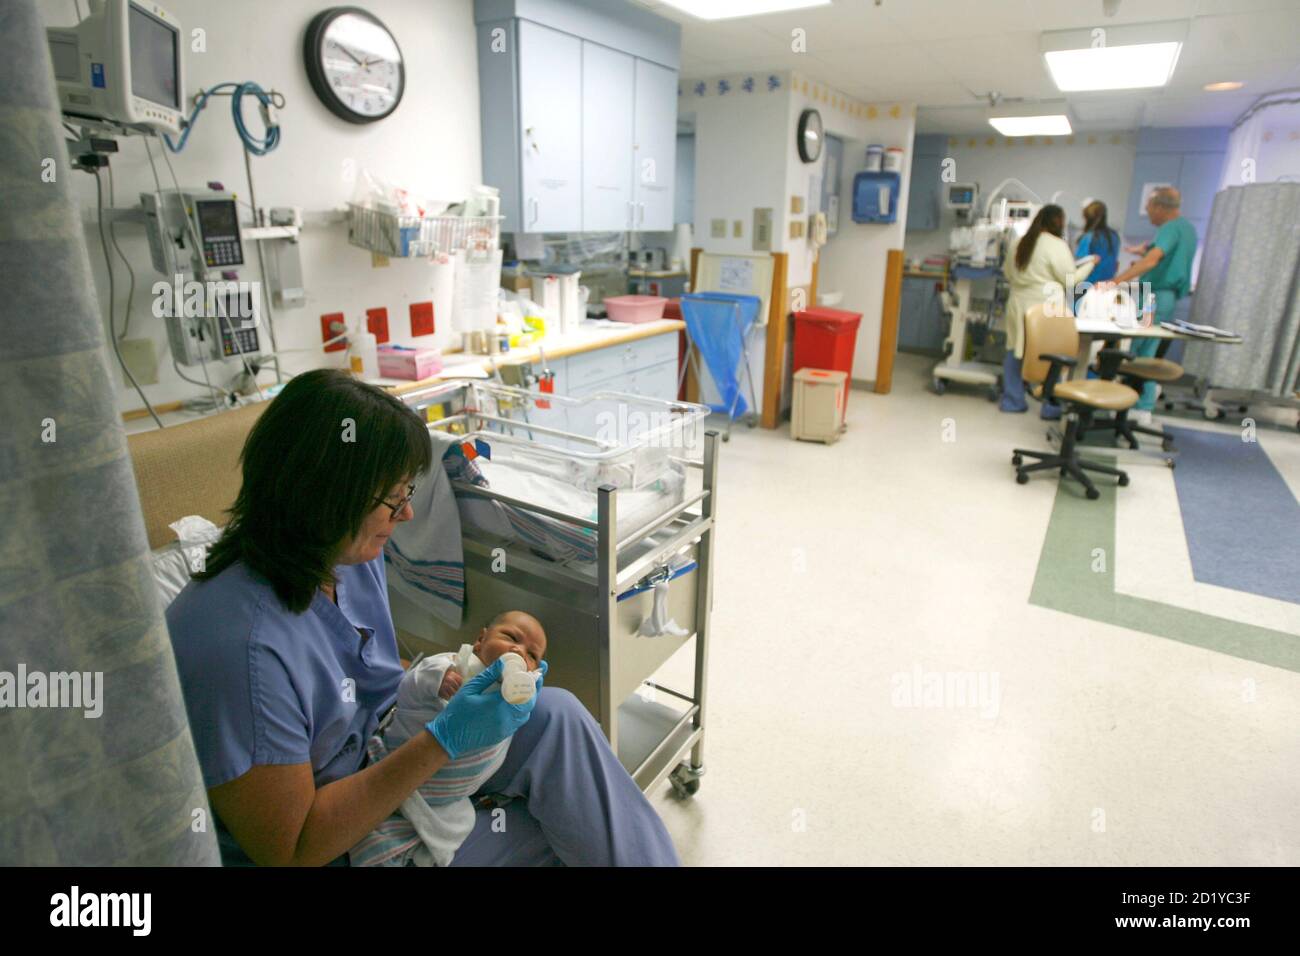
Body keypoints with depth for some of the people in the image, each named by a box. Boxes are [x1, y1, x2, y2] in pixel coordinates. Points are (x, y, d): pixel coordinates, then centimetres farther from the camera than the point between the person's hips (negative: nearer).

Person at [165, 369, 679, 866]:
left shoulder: (354, 554, -7)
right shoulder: (241, 648, -33)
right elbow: (293, 849, -24)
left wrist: (466, 679, -9)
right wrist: (443, 740, -29)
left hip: (378, 761, 7)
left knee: (553, 714, -10)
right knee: (552, 834, -12)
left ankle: (650, 857, 7)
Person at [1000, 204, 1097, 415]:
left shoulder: (1022, 242, 9)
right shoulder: (1057, 245, -10)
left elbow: (1008, 273, 18)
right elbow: (1071, 279, -5)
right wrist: (1090, 264, 9)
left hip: (1019, 303, 6)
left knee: (1016, 351, 11)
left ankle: (1012, 400, 15)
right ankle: (1051, 406, 6)